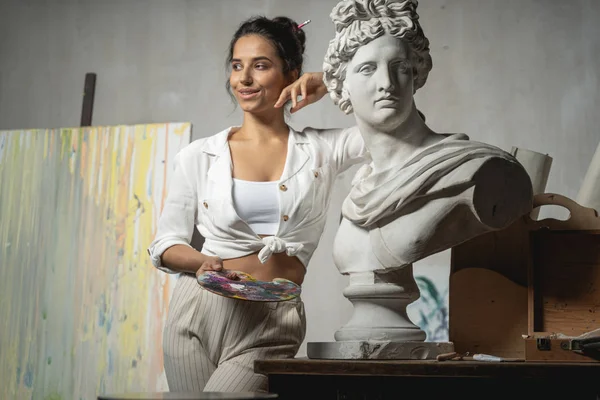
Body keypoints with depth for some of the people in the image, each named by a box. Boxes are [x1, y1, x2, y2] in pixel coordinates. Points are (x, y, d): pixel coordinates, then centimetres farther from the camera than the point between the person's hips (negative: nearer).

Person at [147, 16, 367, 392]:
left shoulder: (322, 149, 5)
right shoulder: (199, 156, 6)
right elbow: (164, 245, 9)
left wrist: (330, 85, -5)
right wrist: (205, 262, -12)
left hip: (272, 324, -1)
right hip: (200, 310, 2)